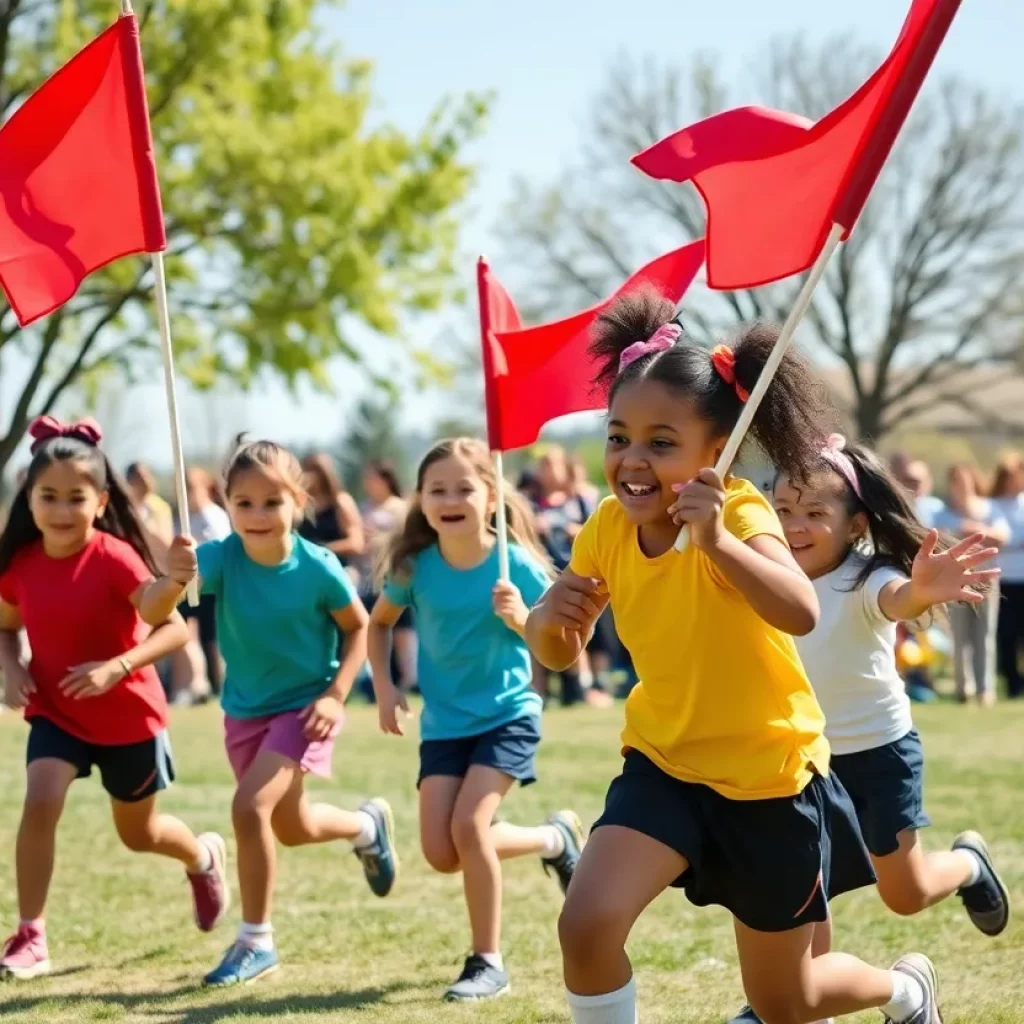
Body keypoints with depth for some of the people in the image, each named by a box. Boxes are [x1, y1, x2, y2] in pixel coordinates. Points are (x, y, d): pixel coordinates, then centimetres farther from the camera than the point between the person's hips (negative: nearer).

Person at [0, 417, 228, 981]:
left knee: (138, 833, 16)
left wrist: (116, 667, -39)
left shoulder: (114, 558, -24)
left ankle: (204, 857, 51)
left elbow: (175, 627, -28)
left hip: (129, 716, -3)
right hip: (55, 712, 3)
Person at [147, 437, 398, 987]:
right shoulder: (220, 557, -20)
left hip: (302, 706, -4)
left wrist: (335, 695, -16)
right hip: (245, 710, 4)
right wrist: (174, 578, -59)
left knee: (250, 806, -22)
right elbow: (155, 606, -36)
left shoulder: (317, 568, -22)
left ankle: (255, 941, -6)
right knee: (291, 827, 19)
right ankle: (368, 825, 52)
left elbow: (358, 627, -5)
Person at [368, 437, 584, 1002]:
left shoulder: (514, 565, -17)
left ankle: (488, 962, -1)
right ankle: (555, 838, 23)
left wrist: (521, 619, -28)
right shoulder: (415, 567, -10)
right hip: (444, 722, 4)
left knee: (468, 825, -19)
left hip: (507, 716, -4)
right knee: (440, 853, -3)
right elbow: (379, 622, 10)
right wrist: (383, 685, -2)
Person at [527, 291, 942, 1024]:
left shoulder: (739, 512, -25)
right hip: (664, 764, 4)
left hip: (769, 776, -4)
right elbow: (560, 653, 4)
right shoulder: (608, 529, -8)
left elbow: (801, 614, -44)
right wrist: (550, 617, -20)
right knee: (587, 925, -22)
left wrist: (718, 541, -60)